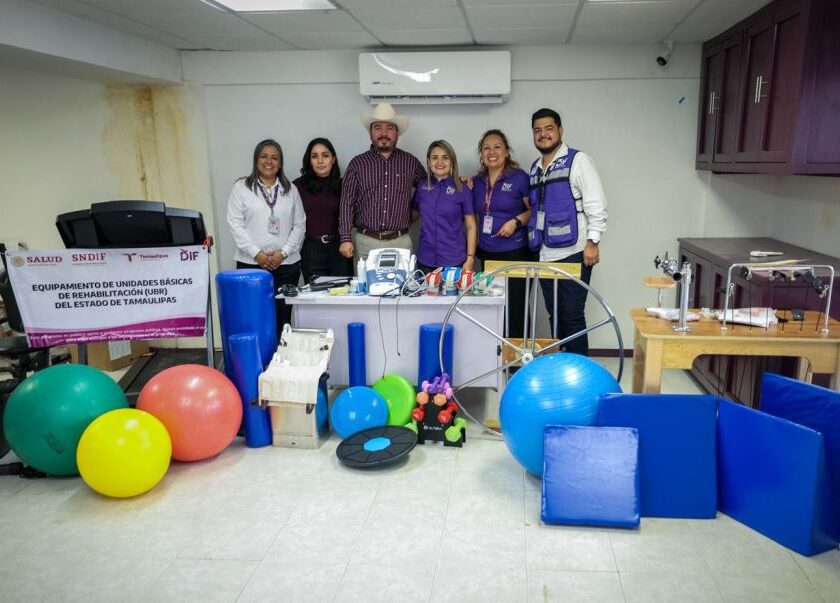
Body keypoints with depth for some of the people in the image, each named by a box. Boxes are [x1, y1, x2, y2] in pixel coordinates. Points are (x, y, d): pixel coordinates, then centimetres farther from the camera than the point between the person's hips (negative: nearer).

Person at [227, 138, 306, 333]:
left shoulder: (290, 189, 11)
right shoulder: (241, 187, 5)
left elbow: (299, 225, 7)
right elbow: (236, 224, -2)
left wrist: (283, 252, -7)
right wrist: (257, 253, -12)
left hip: (287, 265, 2)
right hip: (251, 264, -2)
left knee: (283, 318, 4)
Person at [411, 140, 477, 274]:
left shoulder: (462, 189, -3)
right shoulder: (422, 187, 4)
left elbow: (471, 226, -1)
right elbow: (413, 215, 17)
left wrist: (470, 259, -7)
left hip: (454, 262, -2)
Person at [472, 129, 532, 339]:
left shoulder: (519, 178, -4)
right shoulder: (477, 181, 10)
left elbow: (535, 210, -1)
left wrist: (517, 221, -15)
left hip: (515, 253, -4)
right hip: (487, 254, 5)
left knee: (514, 308, -1)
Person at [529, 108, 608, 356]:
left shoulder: (578, 160, -3)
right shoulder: (535, 167, 16)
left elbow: (596, 204, -9)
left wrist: (592, 242, -15)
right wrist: (534, 241, 12)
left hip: (573, 254, -6)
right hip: (545, 255, 6)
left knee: (572, 316, -4)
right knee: (555, 315, 13)